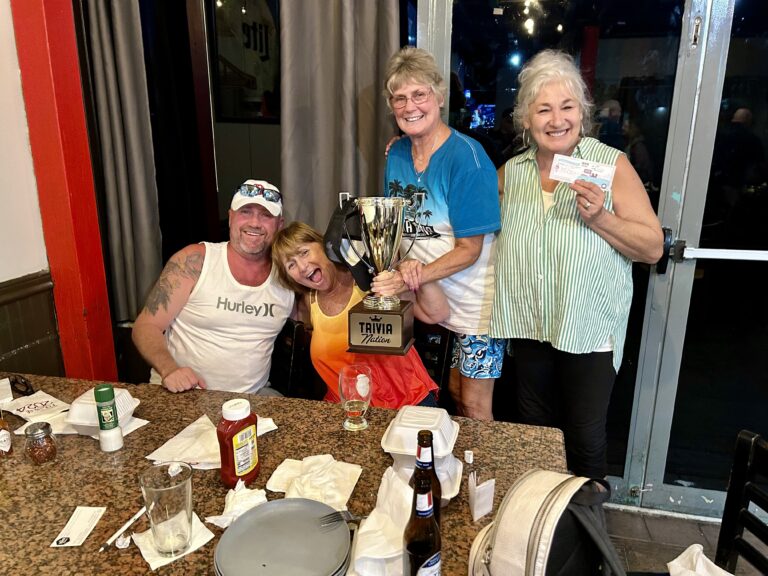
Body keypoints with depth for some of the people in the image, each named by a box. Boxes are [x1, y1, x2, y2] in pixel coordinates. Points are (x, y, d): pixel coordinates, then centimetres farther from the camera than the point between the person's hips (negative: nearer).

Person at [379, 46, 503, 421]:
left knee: (475, 409, 7)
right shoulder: (396, 154, 1)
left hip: (475, 301, -5)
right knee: (453, 394, 19)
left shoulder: (467, 157, -19)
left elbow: (469, 249, -18)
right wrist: (406, 265, -14)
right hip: (430, 298, 6)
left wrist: (415, 277, -27)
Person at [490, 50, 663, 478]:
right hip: (530, 326, 4)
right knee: (535, 427, 20)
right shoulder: (511, 172, 2)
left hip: (590, 330, -3)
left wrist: (600, 218, -25)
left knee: (586, 439, 9)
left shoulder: (612, 165, -9)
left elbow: (652, 248, -10)